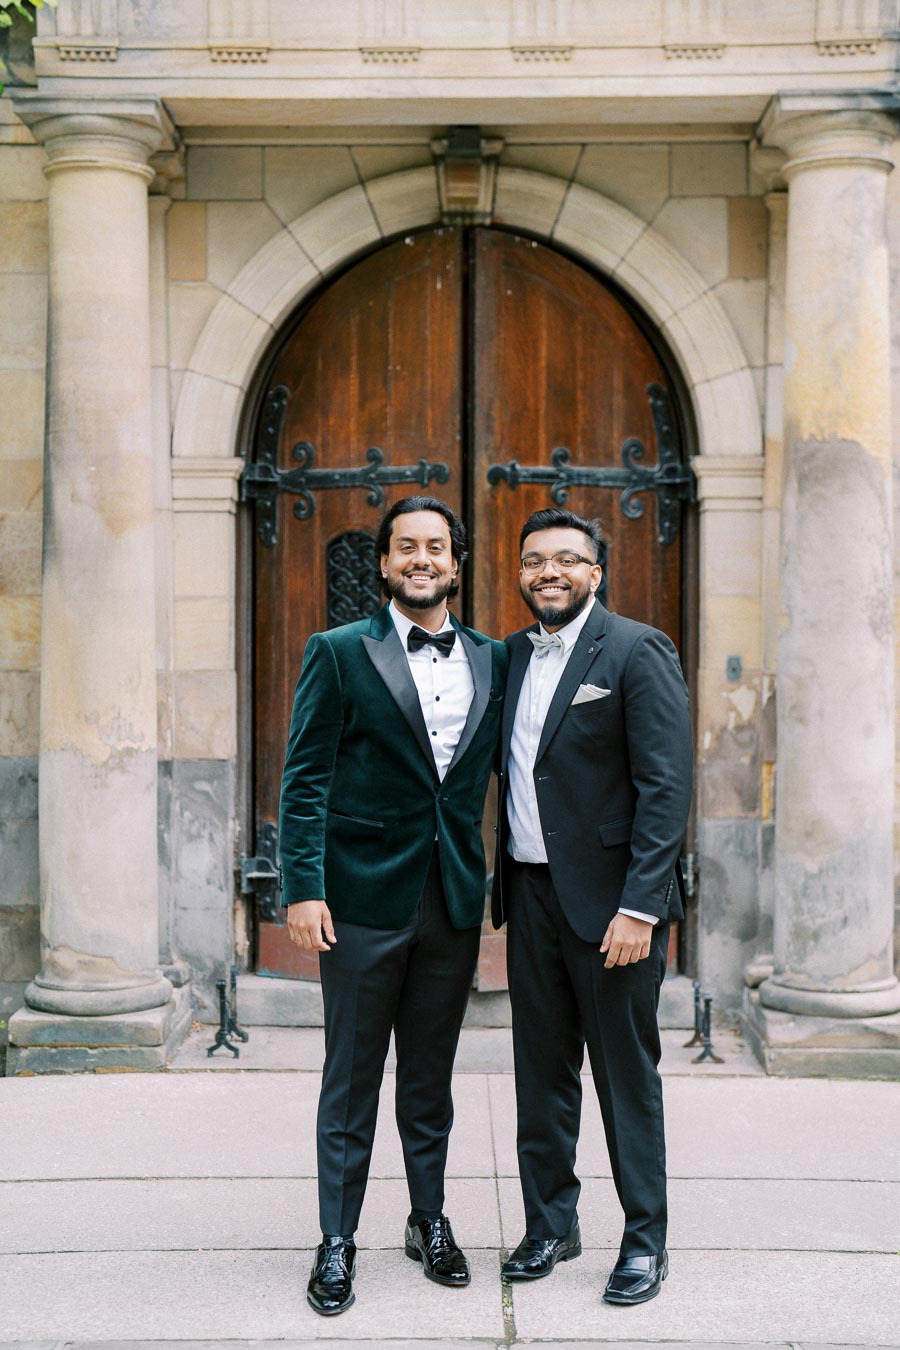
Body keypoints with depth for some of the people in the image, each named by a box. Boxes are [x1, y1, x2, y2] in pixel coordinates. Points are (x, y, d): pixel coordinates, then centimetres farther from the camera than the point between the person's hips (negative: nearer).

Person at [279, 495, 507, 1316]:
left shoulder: (493, 660, 9)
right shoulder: (340, 654, -2)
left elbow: (496, 772, 12)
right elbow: (305, 780, -5)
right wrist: (304, 889, -12)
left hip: (454, 901, 3)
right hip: (366, 899, -3)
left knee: (431, 1076, 15)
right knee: (352, 1079, 5)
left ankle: (430, 1221, 29)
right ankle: (337, 1242, 17)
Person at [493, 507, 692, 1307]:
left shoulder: (637, 651, -8)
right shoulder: (514, 655, 11)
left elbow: (666, 788, -14)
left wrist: (640, 907, -19)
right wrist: (505, 890, 7)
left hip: (608, 898, -6)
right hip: (530, 893, 6)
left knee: (626, 1074, 4)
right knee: (542, 1069, 13)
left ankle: (646, 1240, 18)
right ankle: (550, 1224, 27)